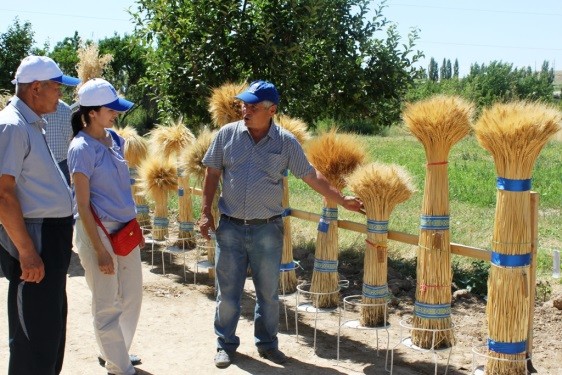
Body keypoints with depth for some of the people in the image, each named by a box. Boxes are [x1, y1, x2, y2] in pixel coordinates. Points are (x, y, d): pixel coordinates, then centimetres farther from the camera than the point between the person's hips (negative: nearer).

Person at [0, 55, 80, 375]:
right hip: (35, 238, -10)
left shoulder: (32, 124, 14)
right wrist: (26, 250, -23)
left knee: (52, 323, 20)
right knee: (35, 331, -3)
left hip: (52, 236, 10)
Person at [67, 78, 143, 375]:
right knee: (107, 304, 5)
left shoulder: (114, 139, 6)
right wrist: (99, 250, -17)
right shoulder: (82, 148, -15)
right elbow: (83, 205, -16)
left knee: (131, 297, 17)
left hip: (125, 229, 8)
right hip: (98, 231, -8)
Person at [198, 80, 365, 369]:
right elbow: (212, 173, 5)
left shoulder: (286, 142, -5)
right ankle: (226, 345, 24)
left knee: (268, 293, 11)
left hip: (267, 229, 0)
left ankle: (267, 344, 28)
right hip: (230, 227, 0)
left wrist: (342, 200, -1)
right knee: (227, 292, 8)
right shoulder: (227, 134, -2)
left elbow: (311, 176, 1)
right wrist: (206, 212, 1)